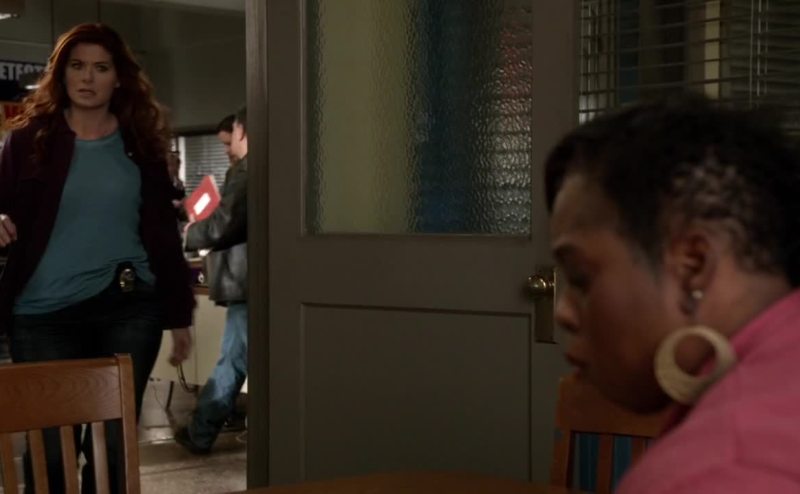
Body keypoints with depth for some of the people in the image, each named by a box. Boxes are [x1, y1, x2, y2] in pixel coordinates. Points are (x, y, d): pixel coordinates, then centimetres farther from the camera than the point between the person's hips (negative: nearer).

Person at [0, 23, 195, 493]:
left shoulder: (141, 142, 8)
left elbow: (163, 230, 10)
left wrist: (180, 312, 8)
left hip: (130, 309, 2)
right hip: (44, 314, -1)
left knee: (113, 441, 7)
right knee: (50, 445, 1)